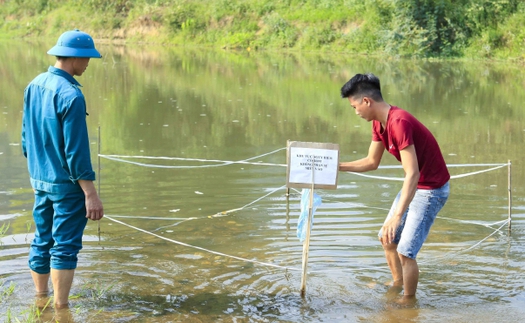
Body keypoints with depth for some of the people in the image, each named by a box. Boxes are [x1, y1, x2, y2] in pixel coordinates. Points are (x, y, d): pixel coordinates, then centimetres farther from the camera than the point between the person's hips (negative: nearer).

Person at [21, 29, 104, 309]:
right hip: (66, 184, -8)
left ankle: (40, 299, 27)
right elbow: (76, 151, -21)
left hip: (39, 181, 8)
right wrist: (91, 194, -17)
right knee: (65, 247, 1)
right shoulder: (70, 95, -21)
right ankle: (60, 307, 6)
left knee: (41, 241, 16)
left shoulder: (34, 86, 4)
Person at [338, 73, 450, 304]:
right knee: (387, 238, 17)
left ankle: (409, 302, 10)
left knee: (405, 252, -9)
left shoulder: (399, 122, -30)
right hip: (414, 186, 10)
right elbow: (371, 162, 14)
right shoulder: (379, 123, 0)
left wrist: (397, 216, -39)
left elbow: (412, 174, -34)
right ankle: (397, 284, 36)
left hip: (431, 189, -10)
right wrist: (337, 167, 7)